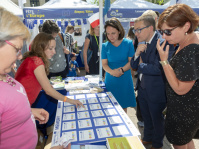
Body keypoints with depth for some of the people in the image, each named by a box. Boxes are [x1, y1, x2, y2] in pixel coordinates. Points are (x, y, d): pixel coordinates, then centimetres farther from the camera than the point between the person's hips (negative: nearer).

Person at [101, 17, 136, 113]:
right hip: (110, 80, 1)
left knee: (123, 106, 8)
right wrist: (112, 72, -21)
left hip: (125, 80, 0)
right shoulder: (105, 46, 0)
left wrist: (122, 70, -19)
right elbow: (104, 64, -1)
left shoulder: (128, 43, -3)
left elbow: (131, 61, -2)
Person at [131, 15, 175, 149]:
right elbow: (134, 65, 2)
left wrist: (141, 65, -14)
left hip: (156, 91, -7)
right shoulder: (142, 43, 2)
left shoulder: (163, 43, -22)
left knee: (157, 119, 16)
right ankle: (147, 138, 50)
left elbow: (157, 69, -31)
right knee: (146, 117, 25)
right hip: (142, 88, 7)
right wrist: (137, 53, -17)